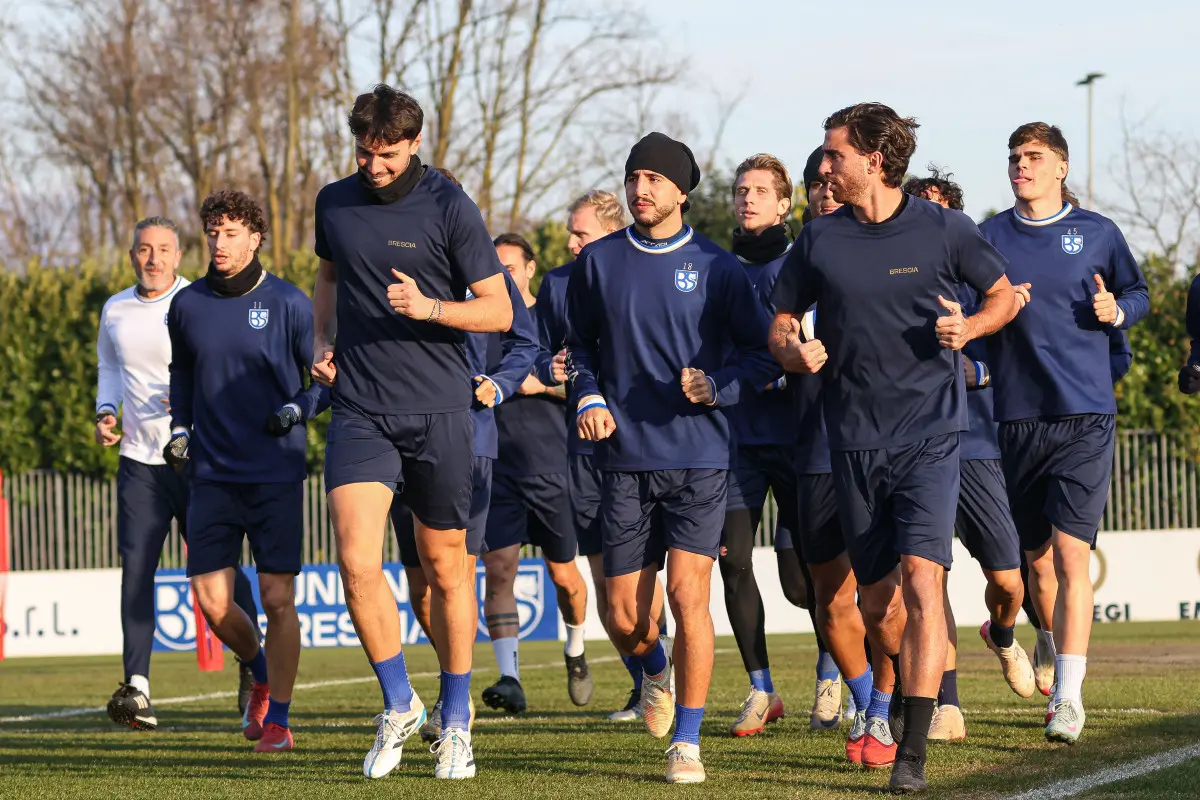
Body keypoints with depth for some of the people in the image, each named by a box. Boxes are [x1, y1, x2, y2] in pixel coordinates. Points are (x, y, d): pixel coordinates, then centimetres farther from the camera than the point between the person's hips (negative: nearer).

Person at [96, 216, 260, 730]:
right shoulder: (115, 312, 10)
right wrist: (105, 412, 8)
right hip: (139, 458, 3)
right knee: (136, 566, -8)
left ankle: (251, 666, 20)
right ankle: (137, 687, -10)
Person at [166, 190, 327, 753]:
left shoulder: (289, 304, -4)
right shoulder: (187, 305, 6)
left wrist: (300, 409, -14)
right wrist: (180, 427, 11)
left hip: (276, 474, -3)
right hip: (212, 474, 3)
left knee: (277, 599, -6)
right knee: (212, 601, -3)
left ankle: (277, 719, 7)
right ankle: (261, 673, 27)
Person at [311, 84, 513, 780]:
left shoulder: (449, 208, -6)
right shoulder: (335, 203, 6)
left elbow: (499, 312, -4)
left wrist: (427, 307, -20)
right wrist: (323, 340, 10)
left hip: (438, 410, -2)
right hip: (359, 410, 2)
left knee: (446, 567, 7)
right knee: (357, 562, -13)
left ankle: (456, 722, 22)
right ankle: (400, 706, 5)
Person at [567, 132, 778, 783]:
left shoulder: (716, 267, 0)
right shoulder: (597, 262, 7)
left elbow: (763, 355, 4)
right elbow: (580, 343, 19)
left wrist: (718, 386, -13)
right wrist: (588, 396, 1)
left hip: (698, 459, -2)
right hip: (625, 460, 2)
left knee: (688, 594, -13)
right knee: (623, 616, 2)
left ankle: (687, 742, -2)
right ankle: (655, 673, 37)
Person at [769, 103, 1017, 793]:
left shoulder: (943, 230, -2)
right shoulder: (820, 239, 5)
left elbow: (1005, 295, 11)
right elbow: (783, 320, 15)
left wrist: (969, 328, -10)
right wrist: (792, 349, -8)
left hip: (930, 432, -4)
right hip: (855, 441, 4)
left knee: (921, 578, -17)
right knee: (877, 597, 9)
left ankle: (914, 752, -19)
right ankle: (904, 692, 39)